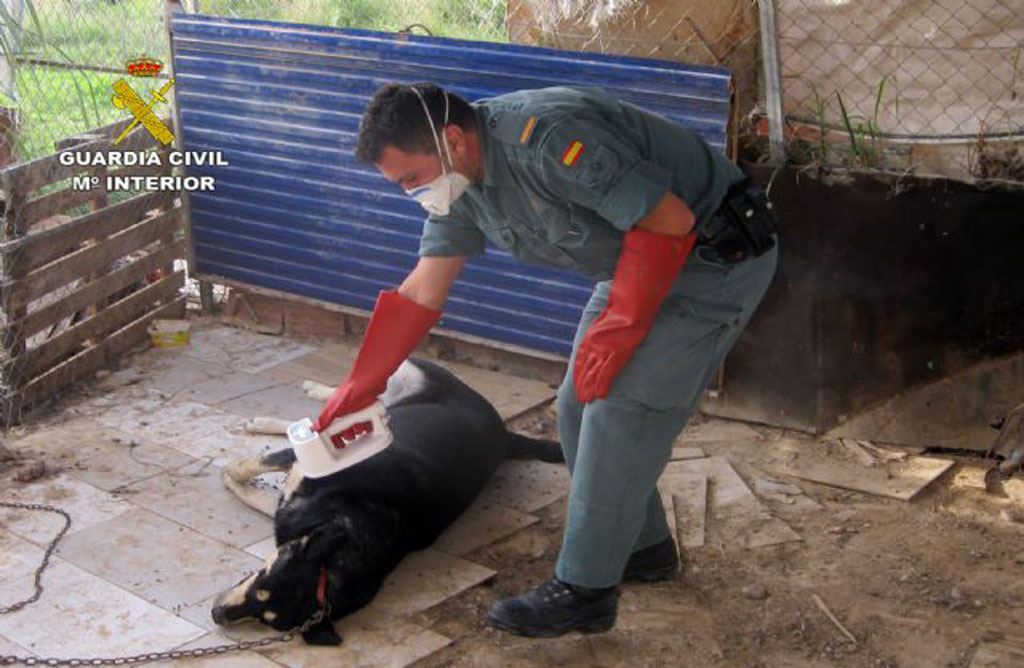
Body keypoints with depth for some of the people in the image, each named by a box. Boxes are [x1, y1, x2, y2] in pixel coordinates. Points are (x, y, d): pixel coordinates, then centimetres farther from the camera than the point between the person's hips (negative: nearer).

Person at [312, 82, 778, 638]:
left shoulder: (545, 136, -31)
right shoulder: (456, 182, -1)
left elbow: (670, 221, -28)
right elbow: (422, 291, 5)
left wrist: (619, 328, -21)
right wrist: (359, 386, 4)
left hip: (716, 255, -9)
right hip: (639, 261, 9)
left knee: (619, 413, -12)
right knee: (580, 410, 10)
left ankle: (584, 591, -1)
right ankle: (644, 549, 27)